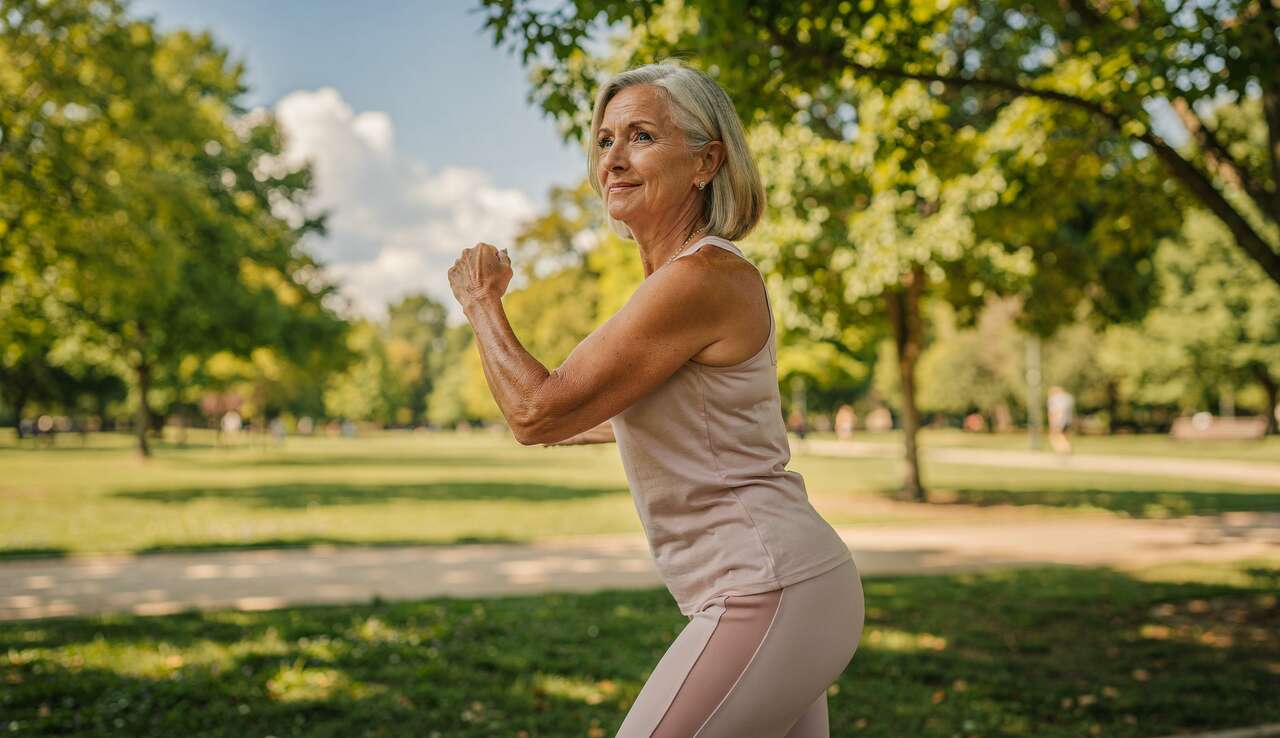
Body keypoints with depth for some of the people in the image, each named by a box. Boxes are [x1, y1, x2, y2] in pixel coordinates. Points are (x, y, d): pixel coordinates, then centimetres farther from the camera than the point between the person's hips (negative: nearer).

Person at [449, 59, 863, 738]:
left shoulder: (701, 278, -19)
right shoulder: (710, 274, 11)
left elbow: (537, 412, -17)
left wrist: (481, 301, -1)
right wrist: (584, 428, 41)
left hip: (770, 598, -10)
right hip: (788, 585, 10)